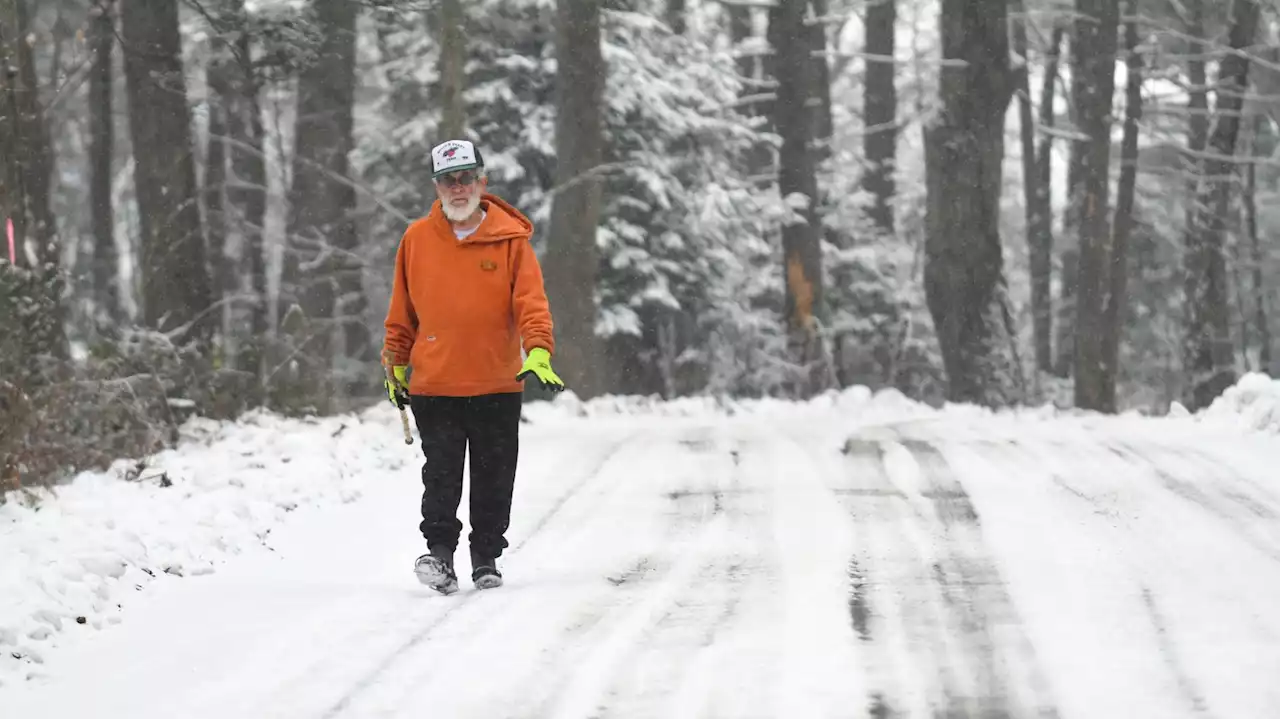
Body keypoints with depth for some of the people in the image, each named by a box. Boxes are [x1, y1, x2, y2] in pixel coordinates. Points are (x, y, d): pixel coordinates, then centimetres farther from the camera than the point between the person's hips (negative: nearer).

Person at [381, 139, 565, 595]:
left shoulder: (510, 239, -2)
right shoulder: (417, 239, 3)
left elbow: (531, 302, -8)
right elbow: (402, 312, 12)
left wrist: (538, 352, -23)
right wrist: (395, 365, 11)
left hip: (498, 385, 0)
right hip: (434, 386, 0)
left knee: (494, 479, 8)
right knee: (441, 474, -9)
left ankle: (487, 557, 19)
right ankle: (440, 551, -10)